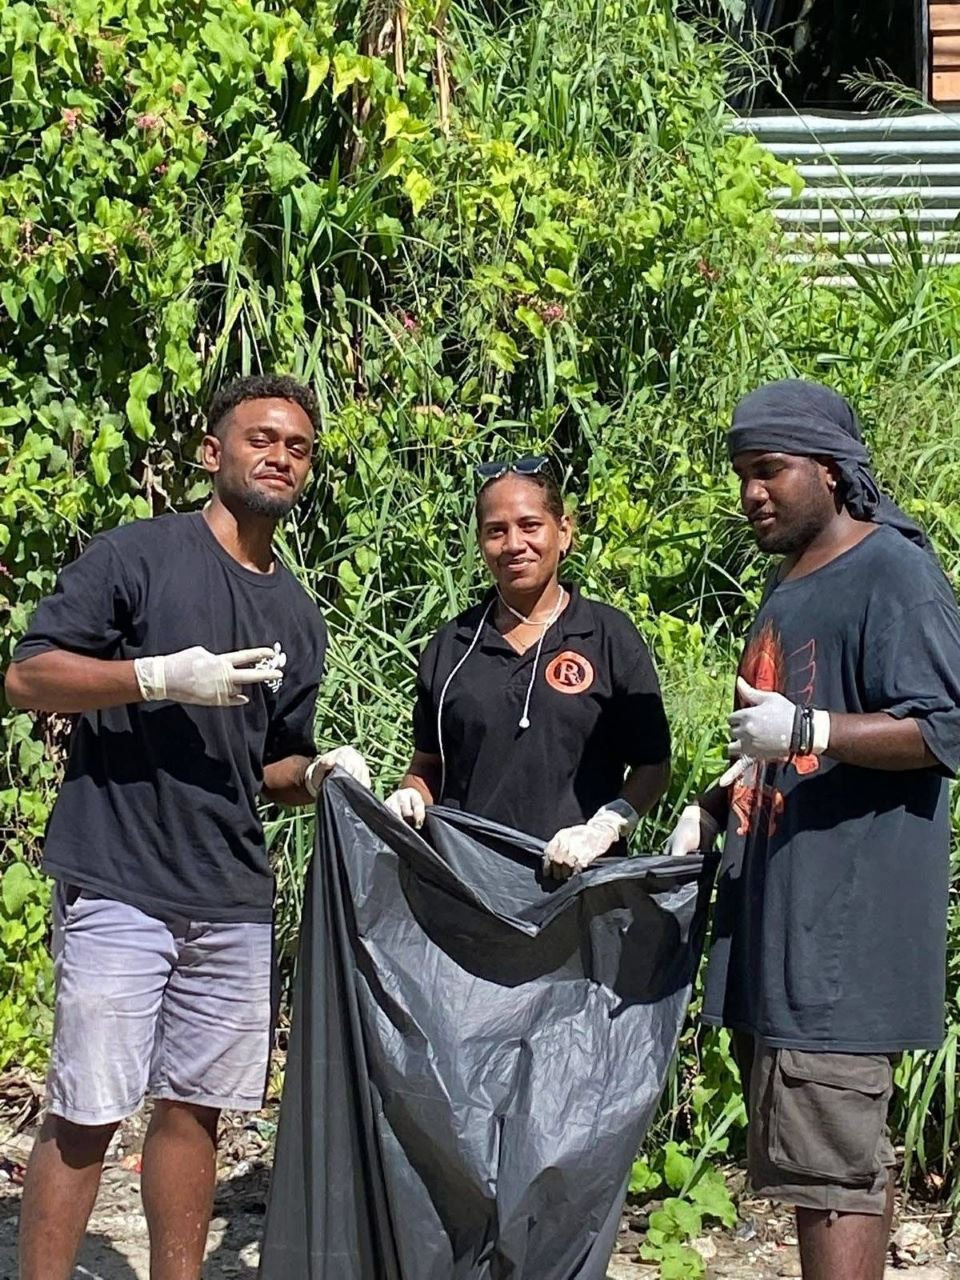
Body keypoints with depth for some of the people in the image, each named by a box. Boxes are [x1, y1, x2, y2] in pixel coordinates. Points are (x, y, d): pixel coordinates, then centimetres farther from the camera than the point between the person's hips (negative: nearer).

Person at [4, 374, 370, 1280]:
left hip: (234, 900, 6)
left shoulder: (299, 617, 16)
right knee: (84, 1115, -4)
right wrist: (160, 677, -20)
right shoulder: (136, 555, -3)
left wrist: (318, 772, 0)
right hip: (118, 889, -6)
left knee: (194, 1107, 10)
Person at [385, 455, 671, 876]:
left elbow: (652, 766, 3)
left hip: (574, 873, -2)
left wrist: (603, 828, -13)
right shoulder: (450, 647, 12)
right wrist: (409, 797, -2)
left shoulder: (611, 638, 3)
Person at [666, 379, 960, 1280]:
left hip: (845, 926, -9)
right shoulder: (788, 585, 21)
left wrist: (805, 728, -24)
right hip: (773, 917, 10)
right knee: (847, 1161, 13)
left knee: (829, 1170, -11)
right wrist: (714, 807, 16)